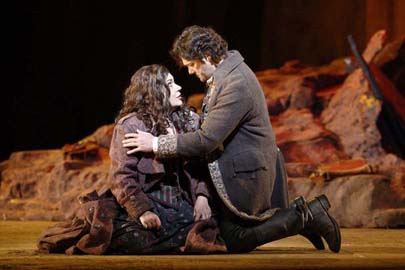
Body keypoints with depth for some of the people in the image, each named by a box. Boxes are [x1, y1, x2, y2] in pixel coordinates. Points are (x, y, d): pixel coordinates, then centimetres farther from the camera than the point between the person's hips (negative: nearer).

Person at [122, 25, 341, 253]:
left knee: (235, 241, -2)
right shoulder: (226, 72, 5)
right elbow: (212, 126, 15)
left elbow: (207, 139, -27)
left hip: (244, 173, -10)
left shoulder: (236, 85, -26)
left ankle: (304, 217, 2)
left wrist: (156, 144, -20)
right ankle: (300, 214, 18)